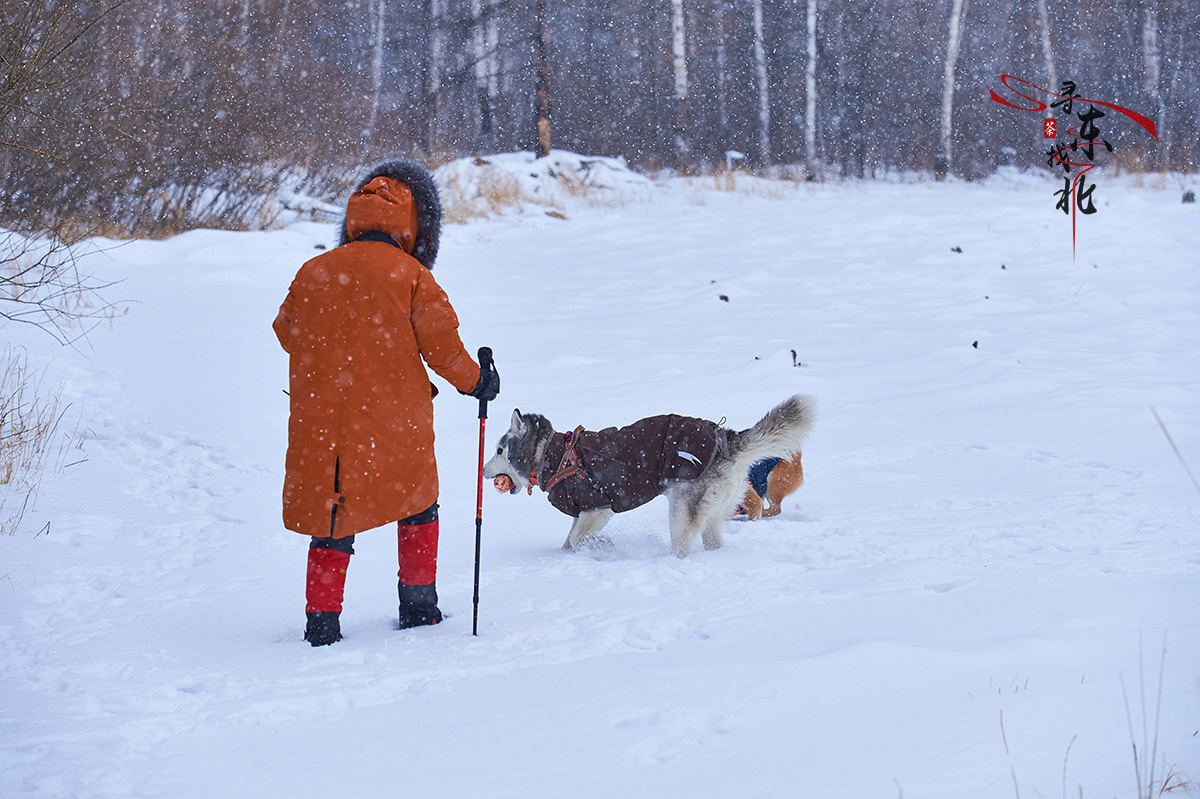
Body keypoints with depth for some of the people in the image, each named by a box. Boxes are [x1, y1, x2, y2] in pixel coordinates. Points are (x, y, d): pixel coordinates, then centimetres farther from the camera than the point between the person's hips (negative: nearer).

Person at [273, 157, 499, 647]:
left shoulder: (312, 273, 3)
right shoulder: (411, 276, -7)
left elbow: (288, 333, 13)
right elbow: (440, 344, -6)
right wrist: (475, 381, 11)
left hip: (322, 421, 2)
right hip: (394, 421, -2)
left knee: (333, 517, 9)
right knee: (417, 504, 19)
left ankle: (322, 622, 3)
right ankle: (418, 607, 23)